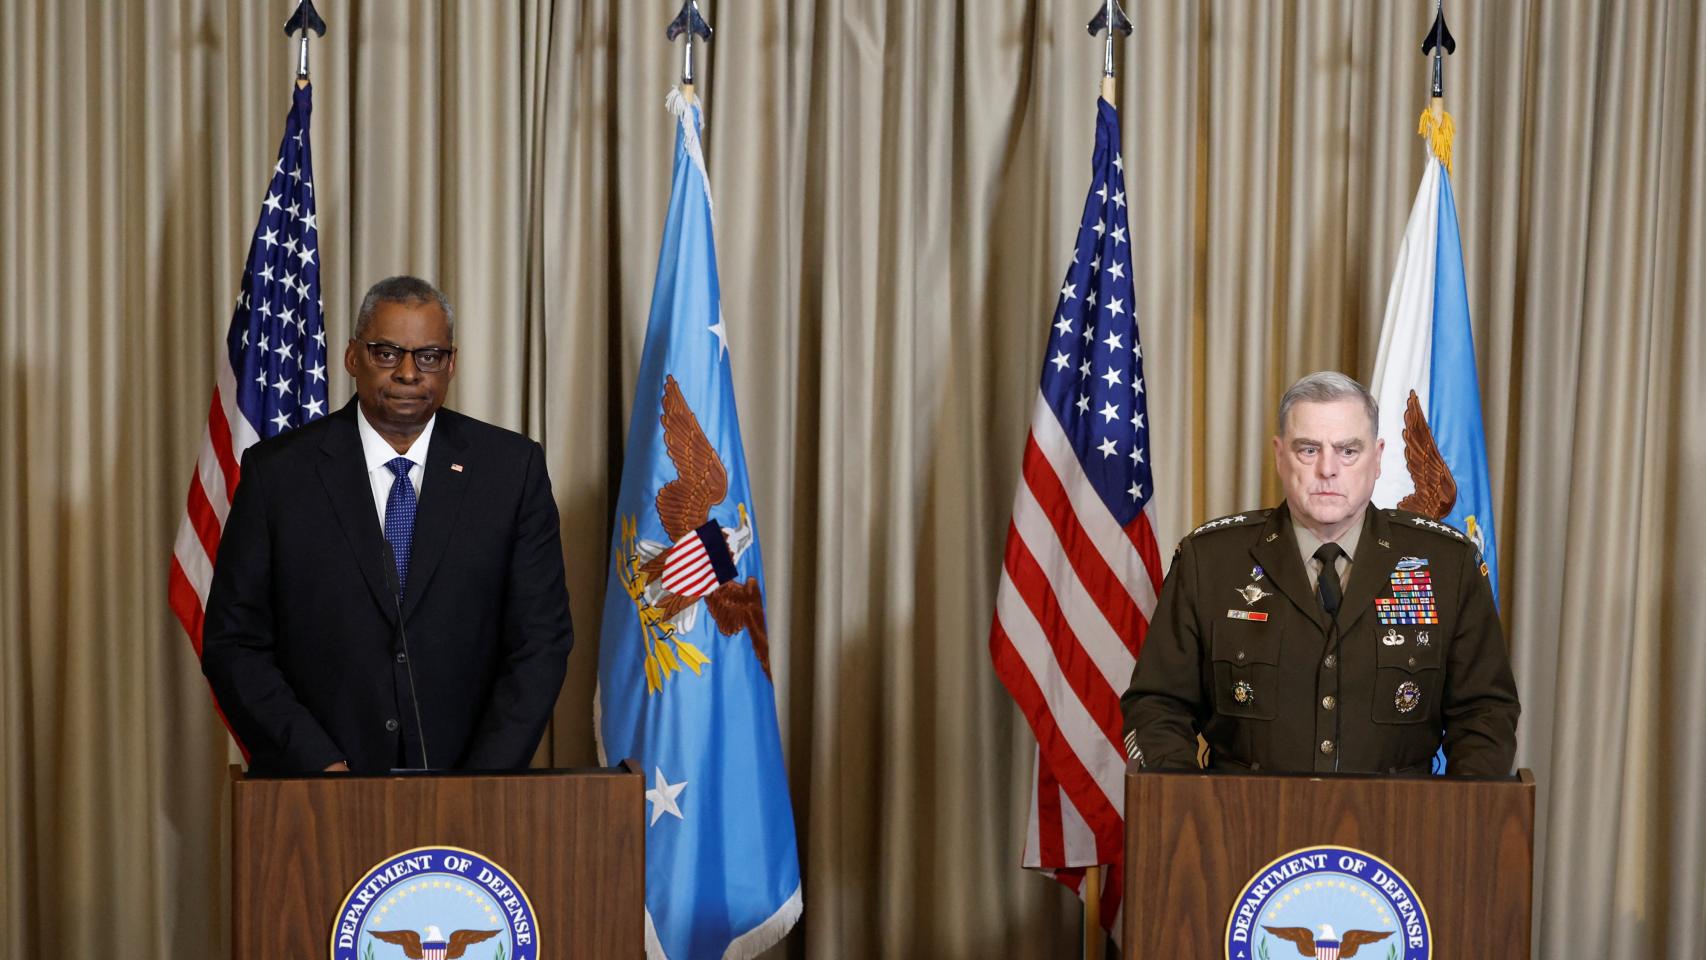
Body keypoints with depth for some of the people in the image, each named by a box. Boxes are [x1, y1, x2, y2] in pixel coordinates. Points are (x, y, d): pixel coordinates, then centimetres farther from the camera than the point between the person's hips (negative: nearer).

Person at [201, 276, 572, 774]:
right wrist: (318, 766, -9)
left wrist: (482, 784, -8)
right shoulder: (277, 471, 2)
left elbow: (540, 640, 1)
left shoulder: (512, 468, 4)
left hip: (467, 779, 0)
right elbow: (232, 644, 2)